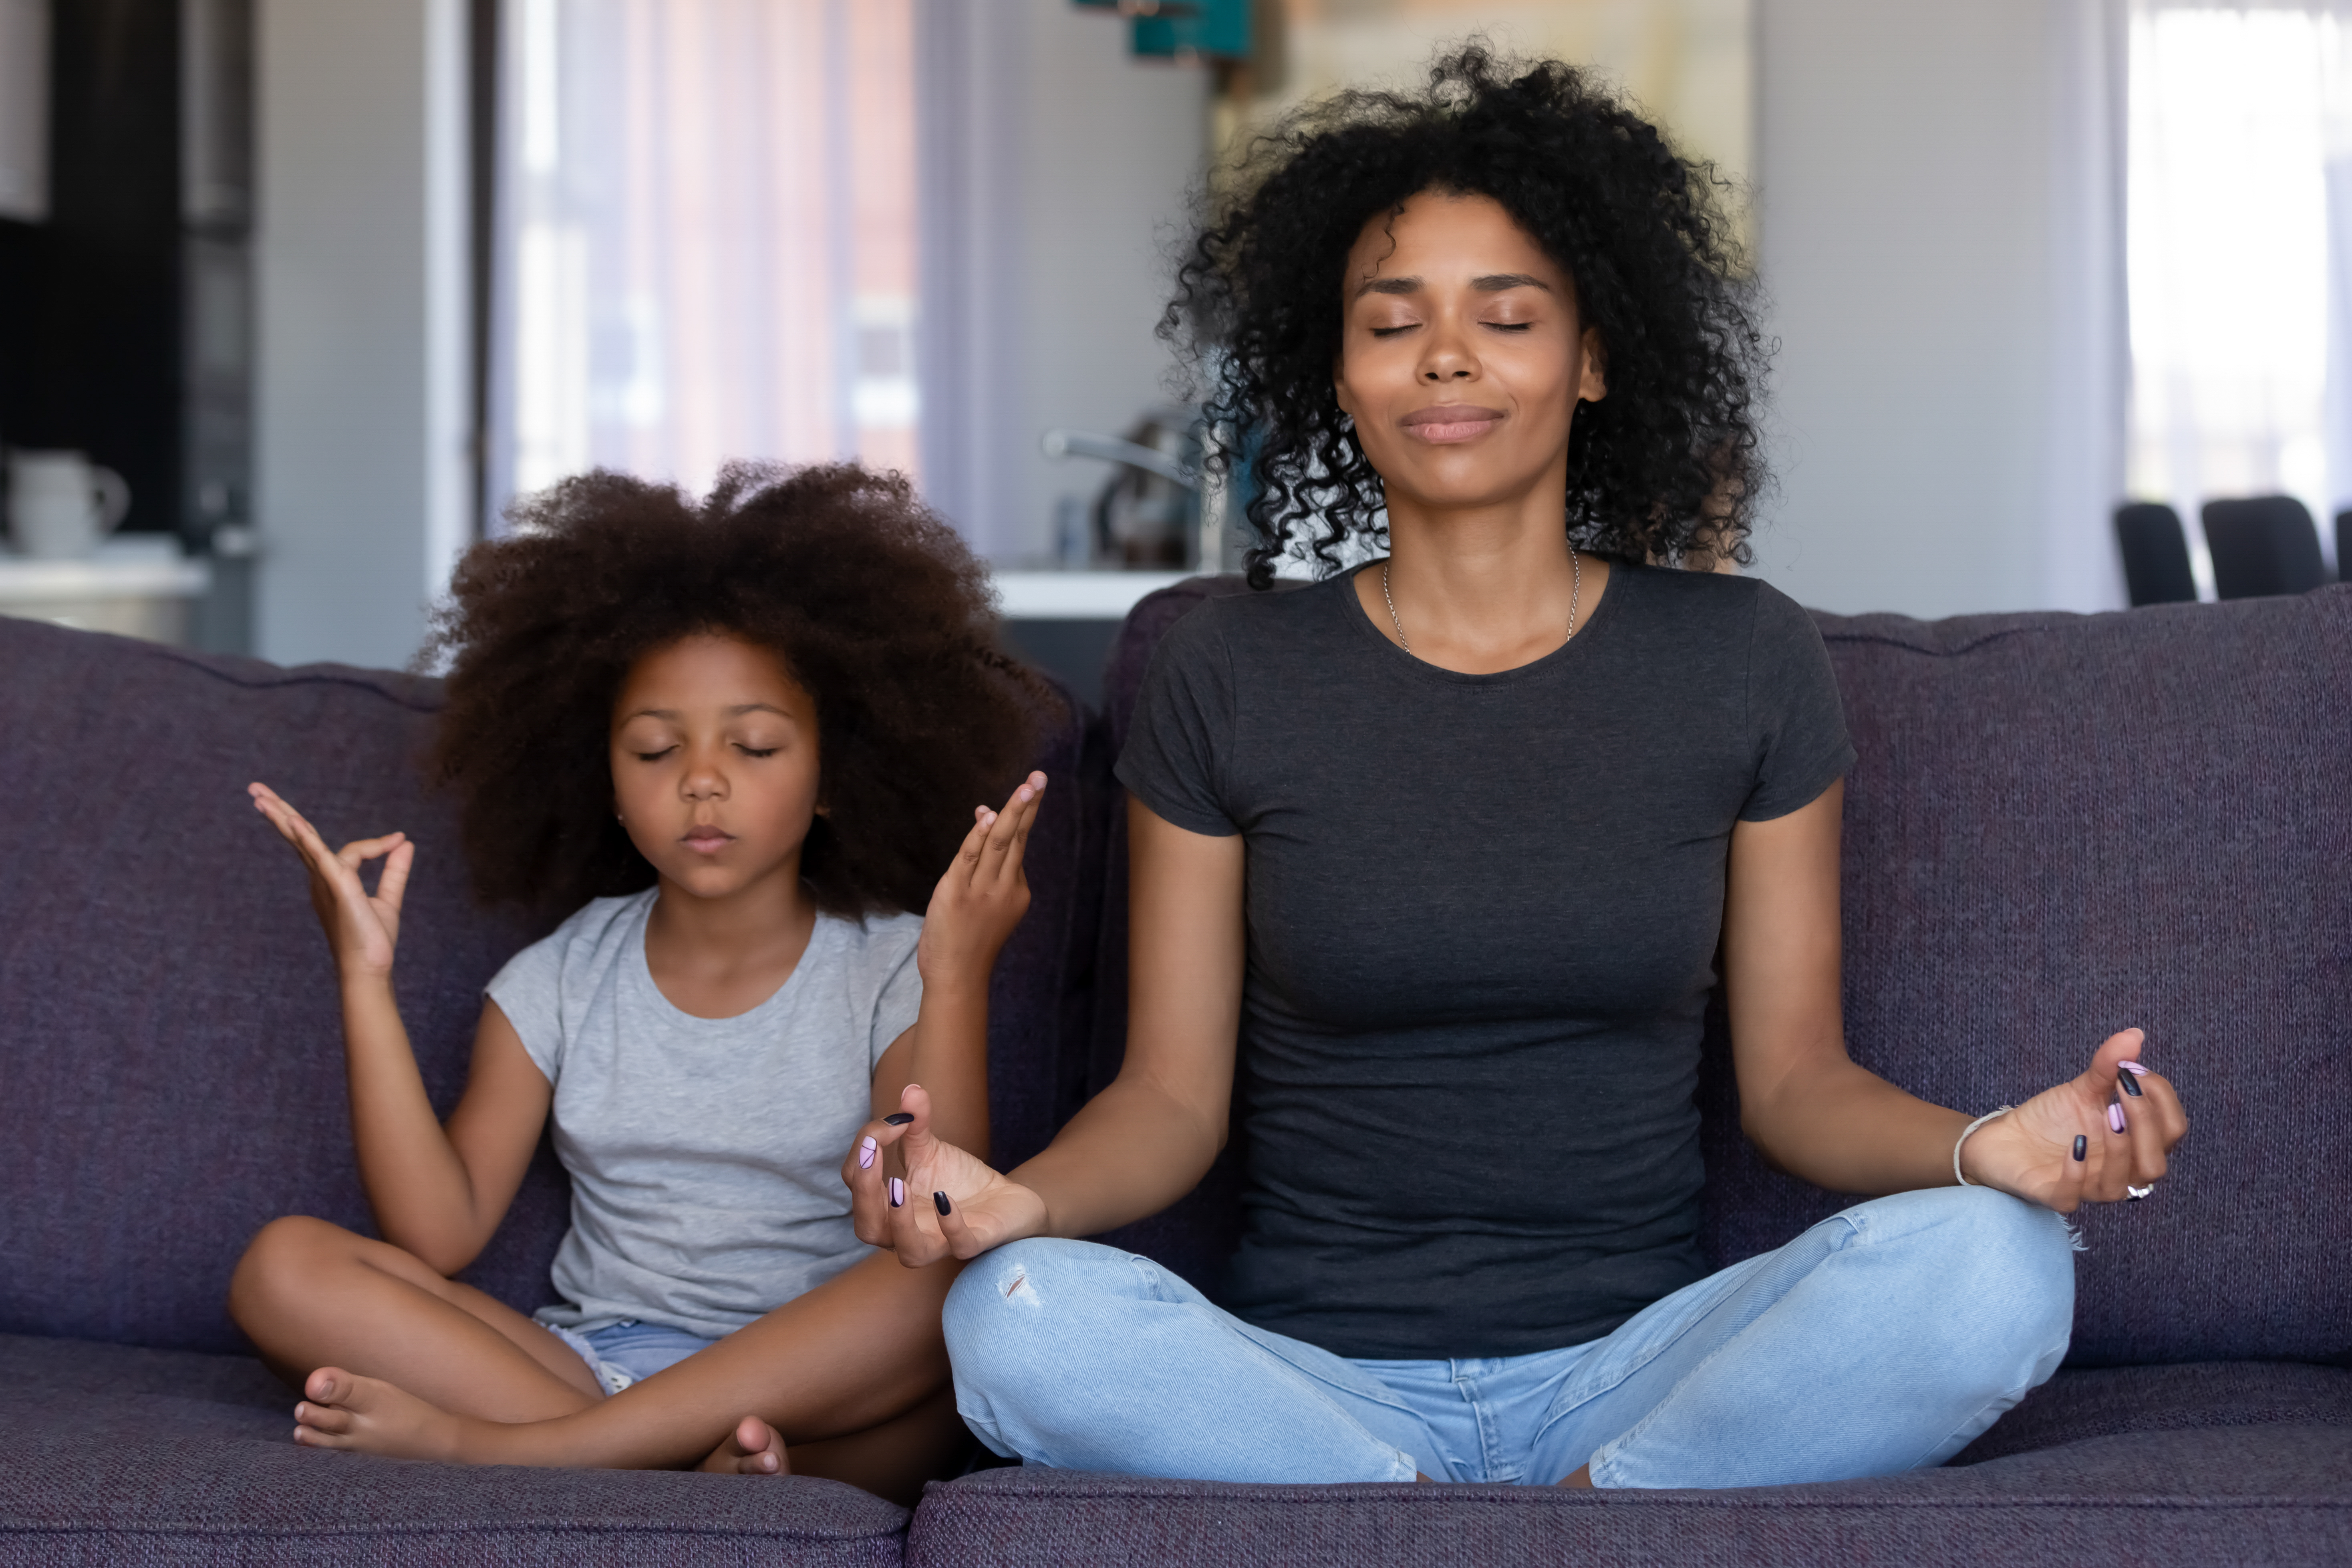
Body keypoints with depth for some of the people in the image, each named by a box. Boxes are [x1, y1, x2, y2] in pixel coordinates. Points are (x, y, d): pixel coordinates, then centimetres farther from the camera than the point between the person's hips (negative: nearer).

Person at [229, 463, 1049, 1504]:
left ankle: (497, 1448, -32)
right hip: (588, 1363, 3)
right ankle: (698, 1460, -31)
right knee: (285, 1268, -15)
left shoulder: (888, 971, 0)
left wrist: (957, 978, -24)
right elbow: (436, 1237, -2)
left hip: (820, 1384, -3)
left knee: (958, 1292, -35)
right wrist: (366, 979, -6)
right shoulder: (559, 983, 8)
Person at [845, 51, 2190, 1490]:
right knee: (1020, 1320, -33)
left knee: (1993, 1268, -29)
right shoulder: (1232, 676, 4)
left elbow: (1794, 1074, 7)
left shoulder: (1742, 661, 6)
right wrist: (1020, 1199, -19)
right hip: (1309, 1372, 0)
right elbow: (1173, 1094, 4)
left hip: (1635, 1367, 0)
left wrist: (1984, 1148, -15)